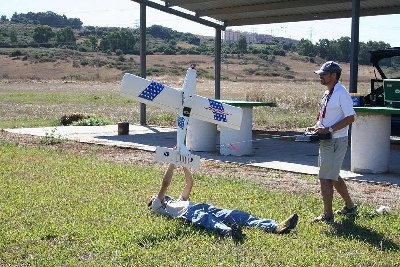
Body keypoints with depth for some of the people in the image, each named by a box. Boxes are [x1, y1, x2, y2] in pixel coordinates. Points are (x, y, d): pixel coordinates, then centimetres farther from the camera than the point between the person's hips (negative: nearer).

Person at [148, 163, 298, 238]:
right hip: (188, 212, -6)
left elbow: (190, 184, 40)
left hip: (206, 208, 6)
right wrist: (172, 164, 14)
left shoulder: (178, 202, 45)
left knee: (236, 215, -18)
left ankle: (276, 227, -38)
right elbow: (165, 185, 11)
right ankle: (229, 231, -78)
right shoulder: (159, 206, 26)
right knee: (206, 219, -42)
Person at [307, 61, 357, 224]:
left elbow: (350, 118, -20)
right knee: (333, 177, 20)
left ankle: (327, 215, 1)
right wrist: (316, 126, 4)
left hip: (336, 141, -10)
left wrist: (329, 129, -22)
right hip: (326, 141, 10)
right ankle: (350, 206, 35)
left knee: (325, 178, -7)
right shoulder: (327, 94, 12)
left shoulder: (341, 94, -16)